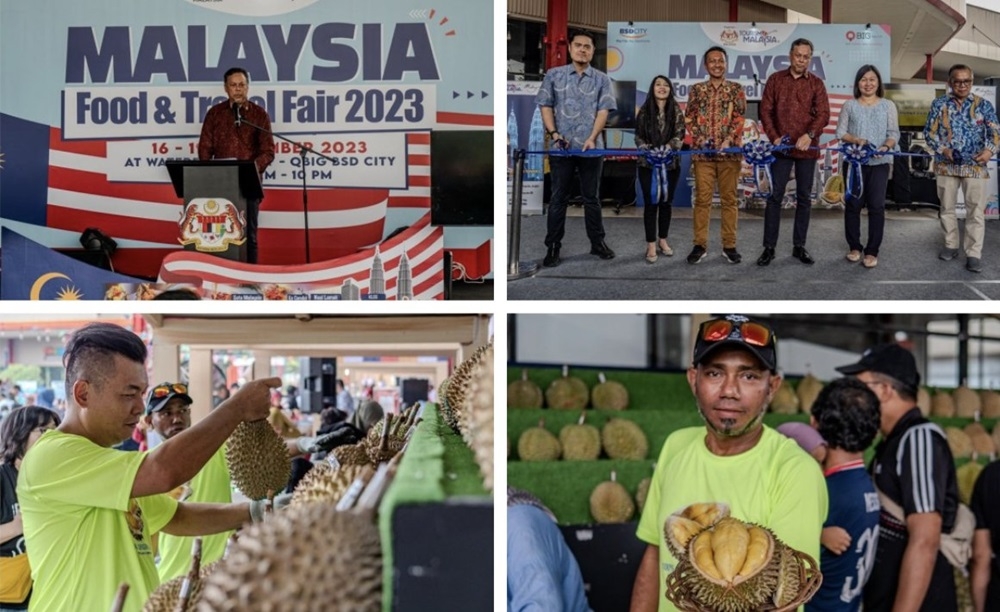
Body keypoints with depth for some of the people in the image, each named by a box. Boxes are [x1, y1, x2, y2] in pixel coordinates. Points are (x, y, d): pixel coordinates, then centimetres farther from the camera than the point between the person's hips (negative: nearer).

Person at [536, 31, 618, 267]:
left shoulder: (601, 79, 5)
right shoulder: (554, 75, 6)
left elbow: (603, 111, -1)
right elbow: (546, 106, 4)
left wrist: (592, 138, -14)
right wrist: (554, 133, -9)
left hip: (591, 147, 1)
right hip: (561, 147, 0)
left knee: (591, 197, 9)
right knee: (558, 197, 3)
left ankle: (597, 242, 18)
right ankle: (553, 247, 7)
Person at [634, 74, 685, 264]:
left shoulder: (676, 110, 1)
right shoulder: (644, 110, 1)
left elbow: (680, 135, -7)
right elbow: (638, 136, 0)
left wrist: (667, 147, -24)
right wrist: (646, 149, -18)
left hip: (671, 163, 1)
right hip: (648, 163, -1)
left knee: (666, 202, 9)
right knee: (651, 203, 0)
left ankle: (662, 240, 23)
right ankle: (651, 245, 5)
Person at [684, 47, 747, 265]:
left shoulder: (736, 89, 7)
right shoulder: (696, 90, 10)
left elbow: (739, 118, -1)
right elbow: (690, 118, 7)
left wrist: (728, 140, -14)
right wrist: (700, 139, -8)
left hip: (729, 151, -1)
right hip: (702, 151, 1)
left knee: (729, 198, 3)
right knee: (702, 198, 1)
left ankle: (729, 245, 8)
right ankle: (700, 245, 7)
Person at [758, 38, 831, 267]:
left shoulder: (816, 83, 4)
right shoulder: (775, 79, 5)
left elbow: (823, 114, -4)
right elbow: (765, 110, 3)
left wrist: (809, 135, -22)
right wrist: (774, 137, -9)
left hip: (807, 148, 1)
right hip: (781, 147, -1)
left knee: (804, 198, 6)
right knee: (775, 196, -1)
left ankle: (799, 246, 15)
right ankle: (769, 247, 3)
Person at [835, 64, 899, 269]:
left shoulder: (888, 106, 7)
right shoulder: (850, 105, 7)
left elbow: (894, 133, 2)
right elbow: (840, 132, 2)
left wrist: (885, 147, -19)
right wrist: (856, 140, -16)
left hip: (880, 162, 0)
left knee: (876, 206, -4)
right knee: (853, 204, 4)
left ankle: (872, 251, 1)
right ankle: (854, 247, 17)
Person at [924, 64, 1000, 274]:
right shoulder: (939, 104, 3)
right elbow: (929, 132, 2)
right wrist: (942, 149, -16)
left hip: (975, 166, -1)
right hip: (946, 166, 2)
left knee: (975, 211, -3)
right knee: (947, 208, 11)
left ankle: (974, 254, 0)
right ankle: (950, 245, 26)